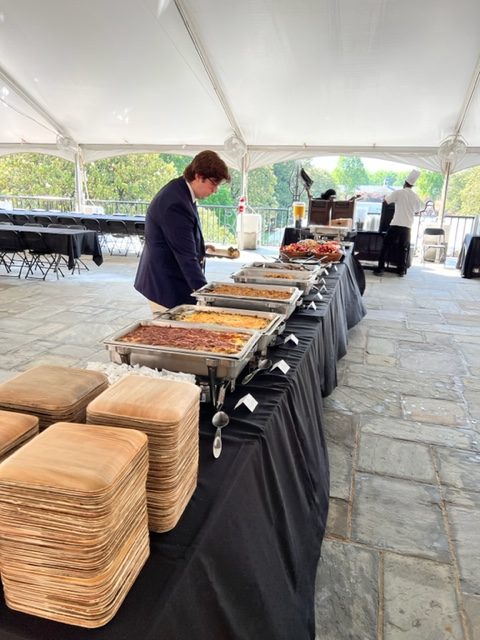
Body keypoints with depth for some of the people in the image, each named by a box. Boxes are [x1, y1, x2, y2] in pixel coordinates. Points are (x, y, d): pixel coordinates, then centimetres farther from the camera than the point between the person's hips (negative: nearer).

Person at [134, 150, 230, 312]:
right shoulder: (176, 204, -24)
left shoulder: (181, 191, 7)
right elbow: (186, 256, -25)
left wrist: (200, 248, 9)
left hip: (169, 280, 10)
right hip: (166, 285, -10)